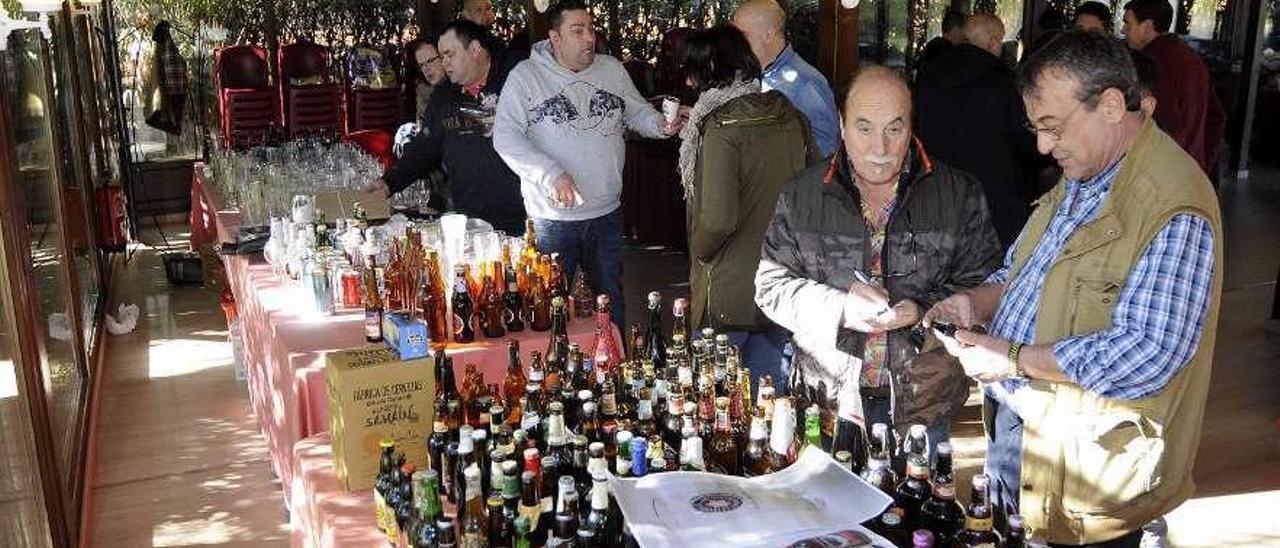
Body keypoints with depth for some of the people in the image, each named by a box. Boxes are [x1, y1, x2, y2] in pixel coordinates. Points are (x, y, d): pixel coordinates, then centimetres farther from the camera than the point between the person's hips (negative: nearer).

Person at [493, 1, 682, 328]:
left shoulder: (612, 69, 5)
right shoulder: (526, 76, -9)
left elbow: (638, 113, 16)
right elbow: (505, 137, -16)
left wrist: (660, 125, -8)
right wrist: (551, 175, -27)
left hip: (607, 213, 4)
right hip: (552, 218, -4)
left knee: (611, 300, 19)